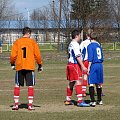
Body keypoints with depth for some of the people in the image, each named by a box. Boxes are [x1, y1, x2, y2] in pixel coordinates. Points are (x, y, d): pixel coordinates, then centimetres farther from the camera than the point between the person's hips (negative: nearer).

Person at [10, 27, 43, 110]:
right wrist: (40, 65, 12)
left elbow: (13, 55, 0)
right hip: (30, 67, -1)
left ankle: (16, 104, 7)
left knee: (17, 86, 9)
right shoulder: (32, 42, 1)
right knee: (30, 86, 3)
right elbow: (37, 55, 1)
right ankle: (30, 105, 0)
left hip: (19, 66, 1)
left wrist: (12, 64, 15)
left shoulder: (17, 42, 3)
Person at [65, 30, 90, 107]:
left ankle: (68, 100, 23)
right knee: (78, 82, -13)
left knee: (71, 83, 16)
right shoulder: (75, 44, -13)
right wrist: (83, 66, -22)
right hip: (75, 65, -10)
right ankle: (80, 101, -20)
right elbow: (78, 57, -20)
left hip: (70, 64, 10)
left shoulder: (71, 44, 17)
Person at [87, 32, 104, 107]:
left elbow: (90, 58, -15)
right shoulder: (99, 45, 13)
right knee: (99, 84, 16)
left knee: (91, 84, -7)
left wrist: (88, 68, -12)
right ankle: (99, 100, 24)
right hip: (100, 65, 7)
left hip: (93, 65, -7)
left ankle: (93, 101, -15)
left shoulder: (90, 46, -8)